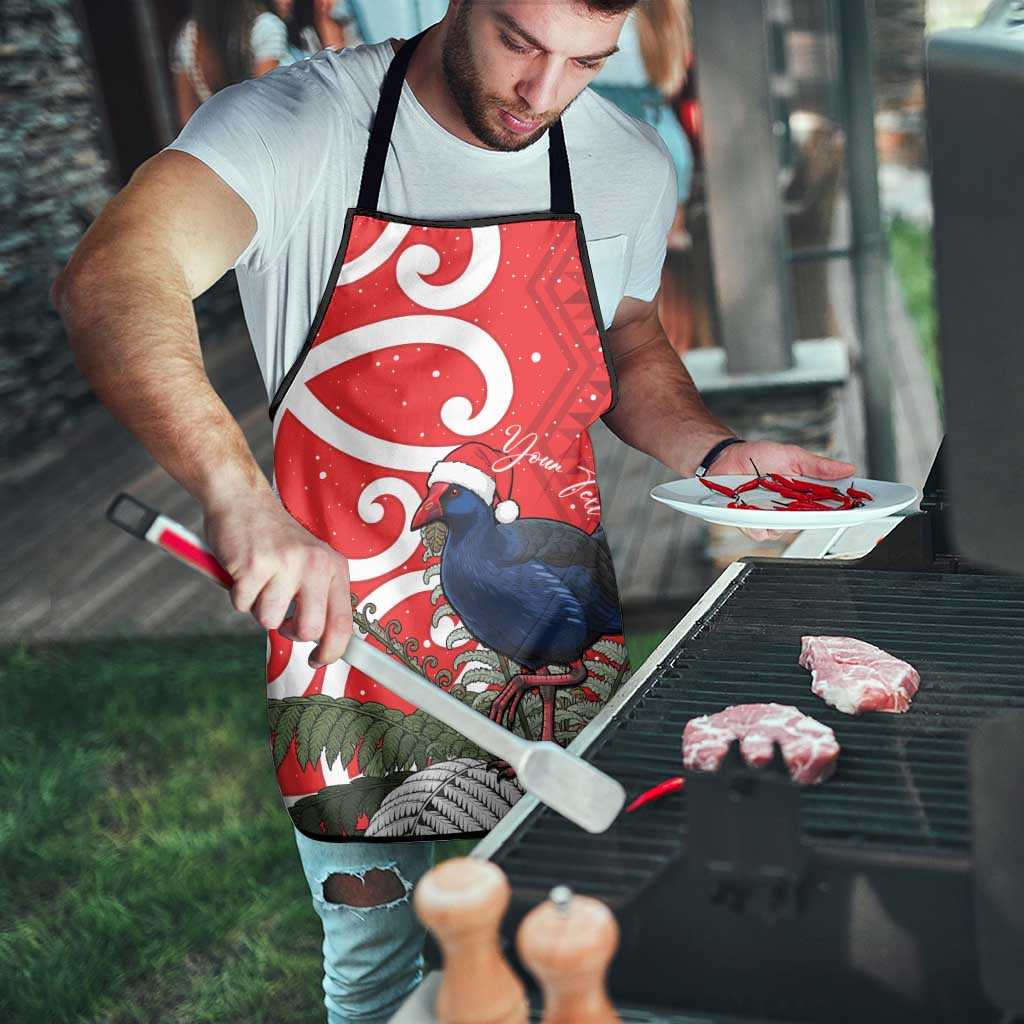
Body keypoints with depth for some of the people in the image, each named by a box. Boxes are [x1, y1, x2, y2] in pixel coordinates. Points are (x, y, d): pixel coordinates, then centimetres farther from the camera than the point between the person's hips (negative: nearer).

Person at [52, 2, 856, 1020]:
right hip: (349, 640, -3)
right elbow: (109, 281, -32)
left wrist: (715, 453, -2)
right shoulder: (297, 124, -15)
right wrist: (239, 495, -47)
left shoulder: (630, 164, 0)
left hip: (562, 654, 4)